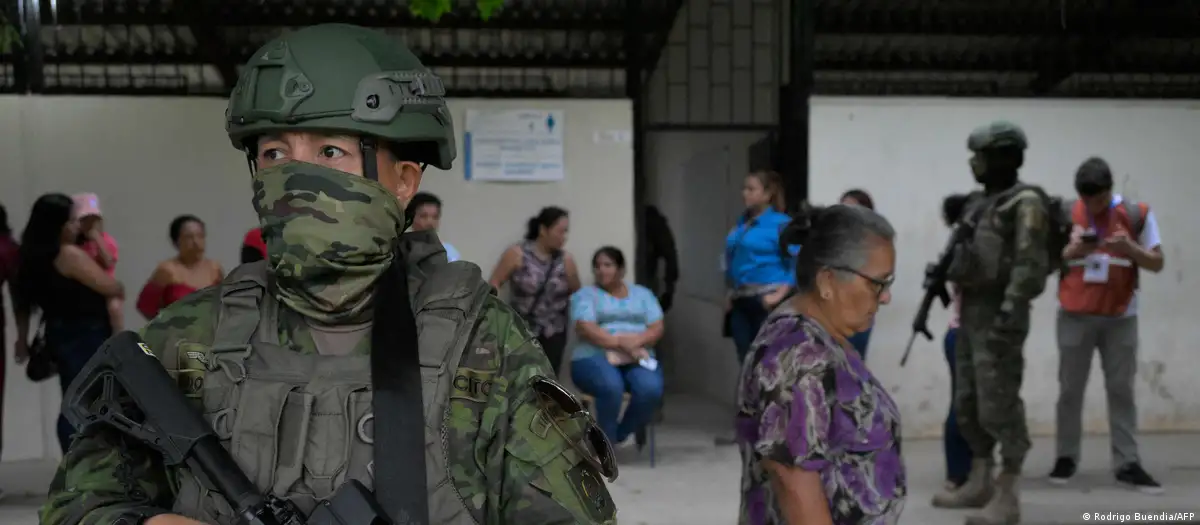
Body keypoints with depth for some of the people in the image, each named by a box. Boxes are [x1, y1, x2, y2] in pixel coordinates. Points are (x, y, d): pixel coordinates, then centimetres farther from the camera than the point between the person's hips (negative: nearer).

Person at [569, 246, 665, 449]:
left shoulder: (642, 293, 17)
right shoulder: (585, 294, 7)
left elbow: (657, 329, 5)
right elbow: (586, 330, -9)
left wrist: (635, 341, -15)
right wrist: (621, 343, -20)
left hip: (637, 359, 3)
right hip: (595, 358, -3)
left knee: (651, 389, -30)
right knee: (612, 387, -37)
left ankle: (621, 433, -4)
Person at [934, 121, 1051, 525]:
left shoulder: (1025, 203, -12)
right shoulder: (982, 202, 16)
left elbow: (1030, 264, -20)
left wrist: (1010, 313, -28)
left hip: (999, 315, -10)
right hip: (971, 312, 10)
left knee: (999, 405, -9)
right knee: (968, 402, 14)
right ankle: (978, 484, 24)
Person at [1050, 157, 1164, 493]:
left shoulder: (1137, 215, -2)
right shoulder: (1064, 214, 0)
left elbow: (1157, 263, 0)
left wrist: (1130, 248, -19)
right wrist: (1072, 251, -15)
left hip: (1120, 317, 0)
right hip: (1075, 316, 0)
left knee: (1121, 390, 1)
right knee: (1070, 389, 4)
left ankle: (1127, 463, 2)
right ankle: (1066, 458, 12)